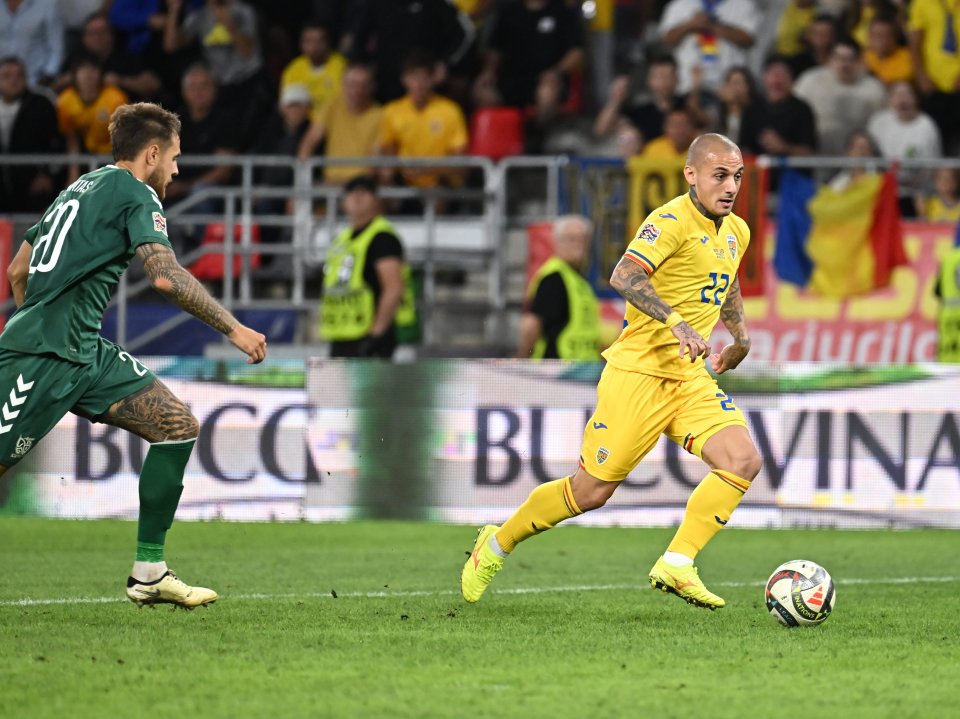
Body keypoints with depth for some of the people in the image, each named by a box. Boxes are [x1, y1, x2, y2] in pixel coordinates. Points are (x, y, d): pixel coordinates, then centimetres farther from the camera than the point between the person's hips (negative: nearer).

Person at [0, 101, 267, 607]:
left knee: (179, 427, 2)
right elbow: (166, 276, -20)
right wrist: (233, 329, -15)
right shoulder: (135, 194, -5)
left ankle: (149, 572, 2)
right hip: (45, 356, -9)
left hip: (86, 353, 9)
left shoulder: (81, 188, 22)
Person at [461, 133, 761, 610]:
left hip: (690, 377, 7)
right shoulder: (671, 221, -15)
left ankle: (676, 566, -14)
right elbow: (625, 276, -30)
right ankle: (496, 546, 21)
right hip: (638, 373, -7)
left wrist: (740, 338, 30)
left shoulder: (736, 232, 12)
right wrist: (676, 323, -39)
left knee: (743, 461, -16)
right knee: (592, 490, -2)